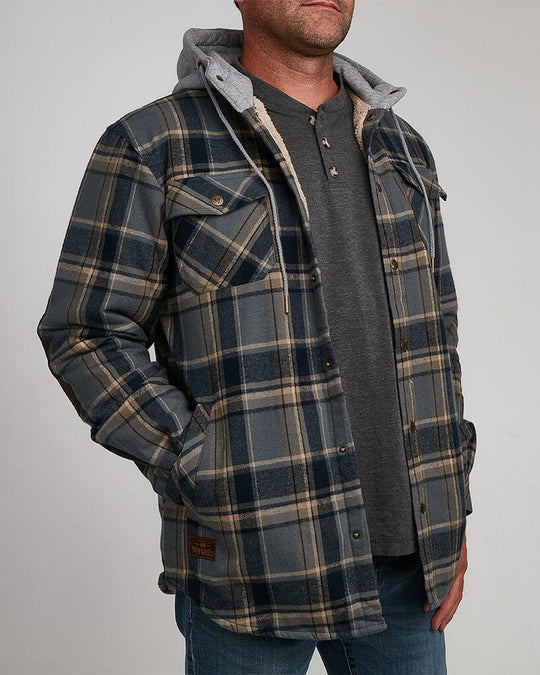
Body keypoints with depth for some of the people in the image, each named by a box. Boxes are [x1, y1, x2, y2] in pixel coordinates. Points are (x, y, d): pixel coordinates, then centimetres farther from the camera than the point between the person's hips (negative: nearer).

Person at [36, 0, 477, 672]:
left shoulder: (402, 150, 9)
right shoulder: (153, 147, -7)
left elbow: (431, 334, 12)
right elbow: (88, 335, -7)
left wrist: (451, 518, 9)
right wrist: (208, 483, -14)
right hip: (256, 562, -4)